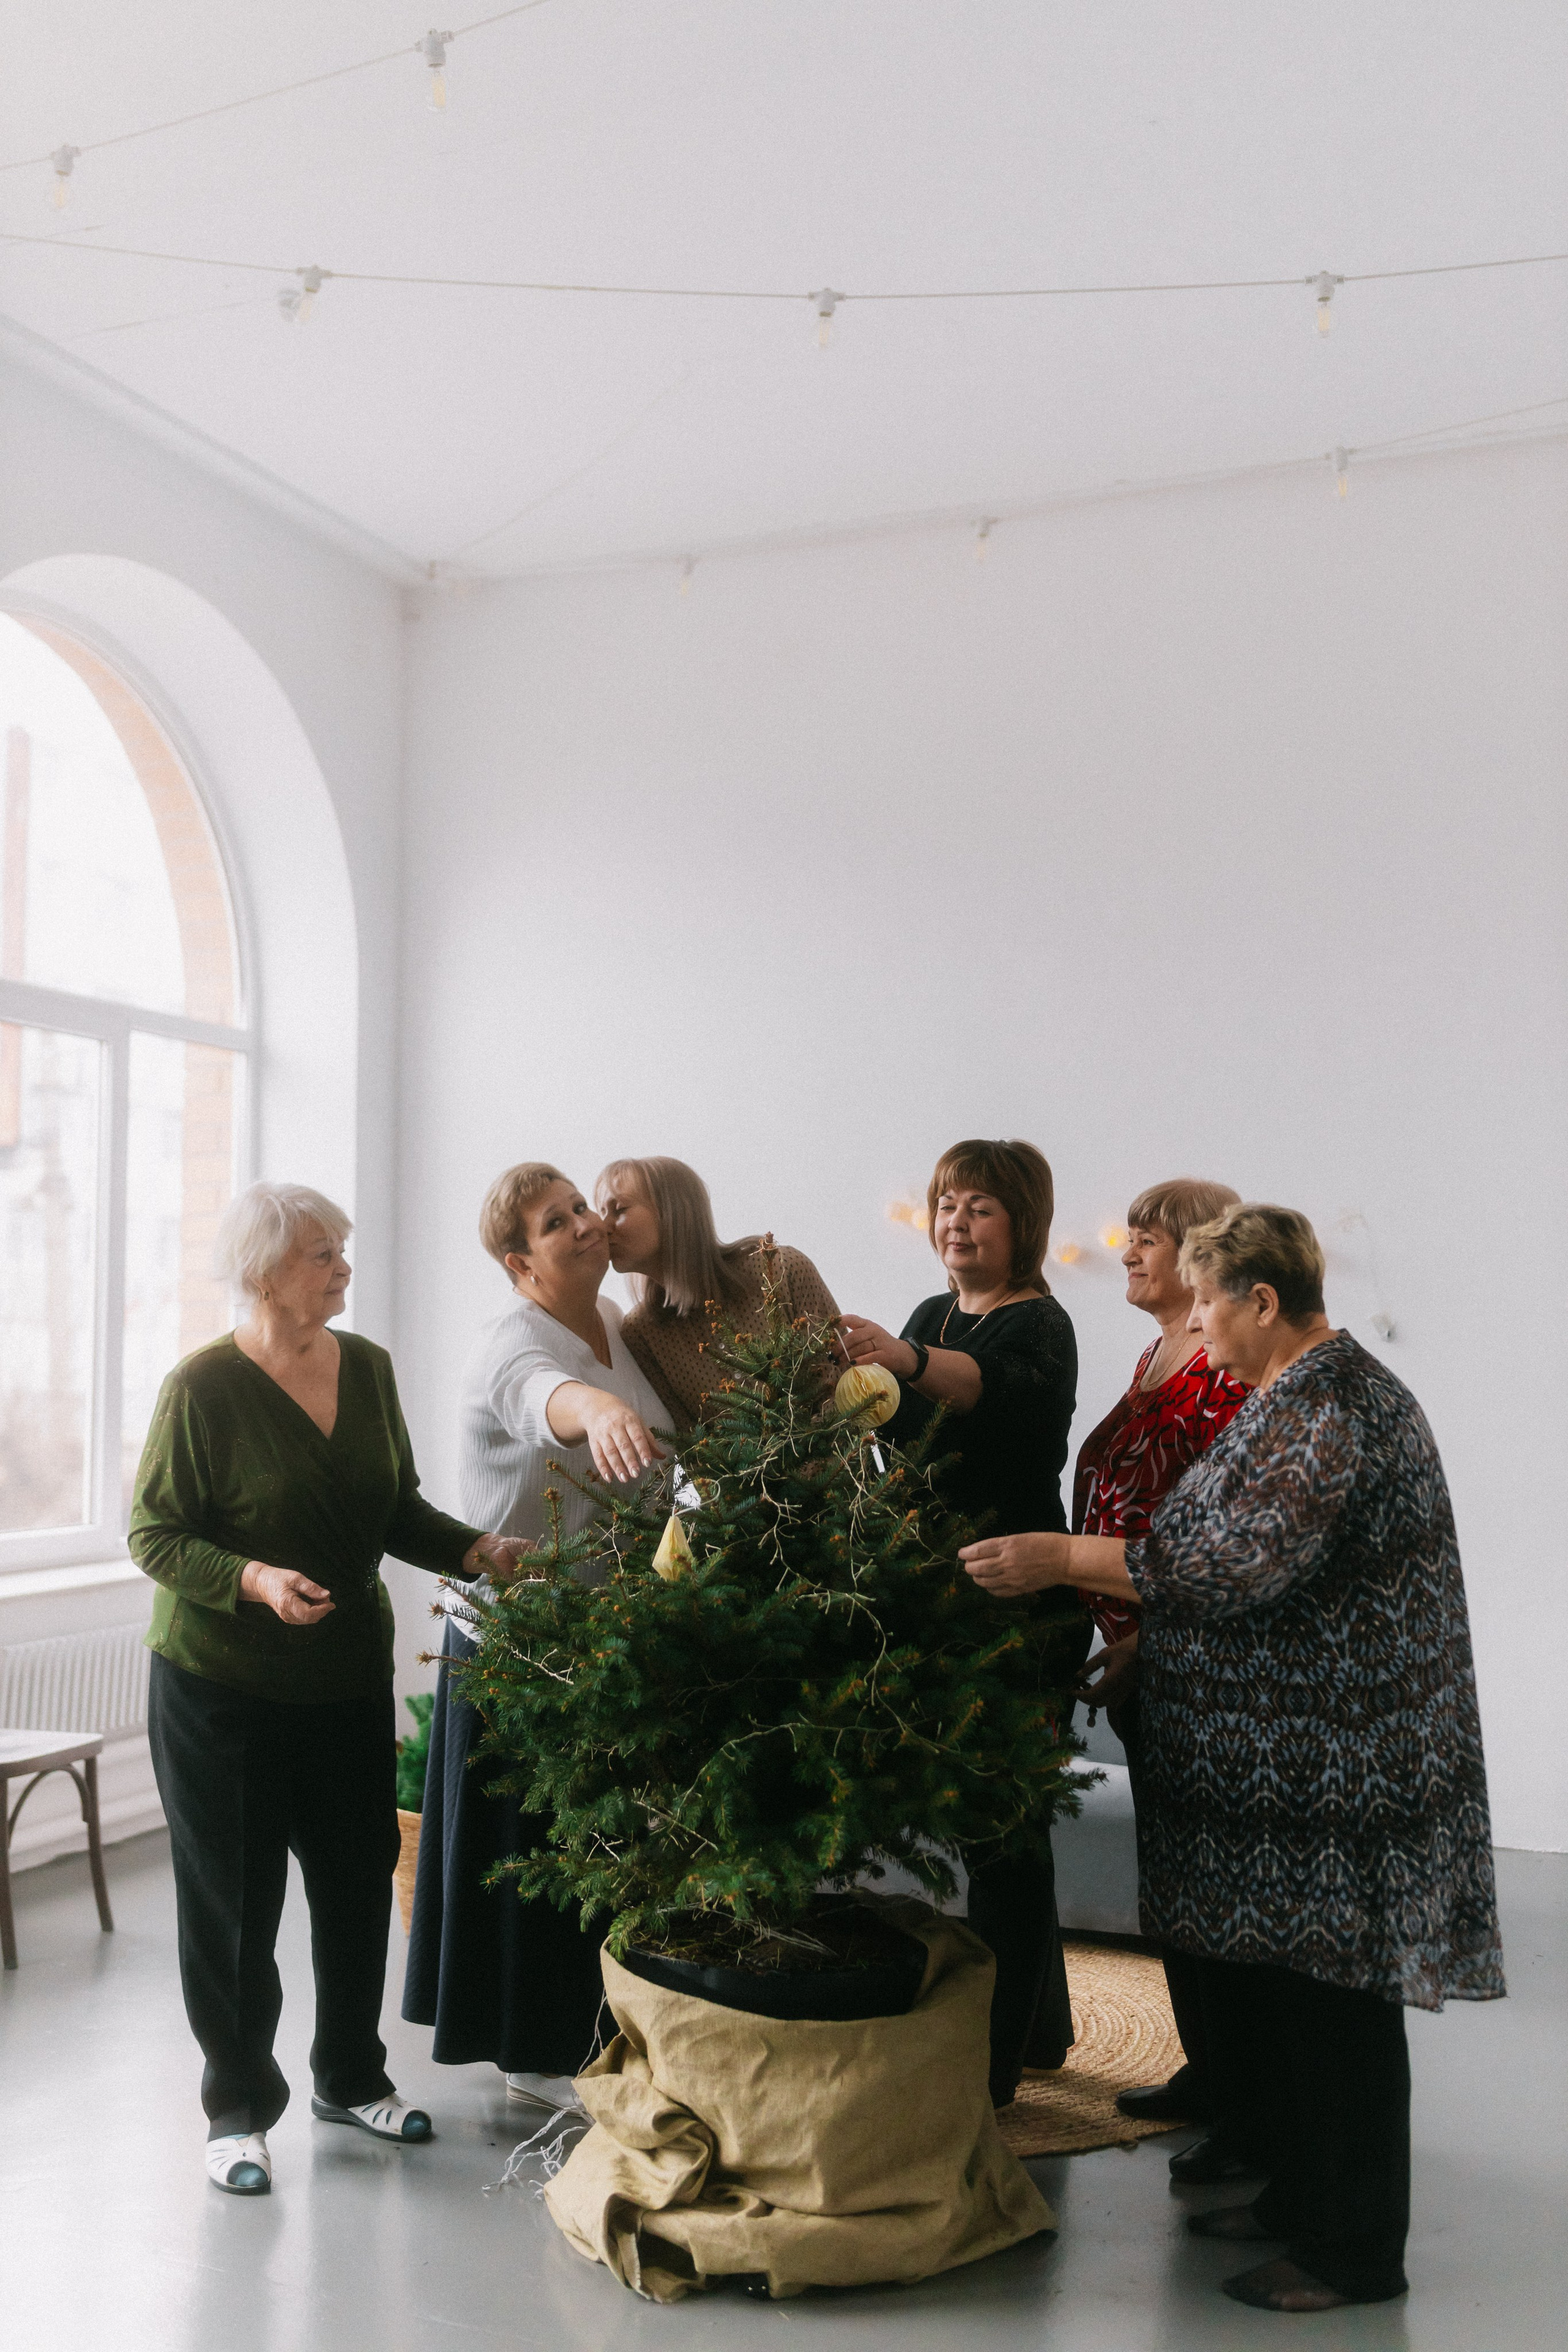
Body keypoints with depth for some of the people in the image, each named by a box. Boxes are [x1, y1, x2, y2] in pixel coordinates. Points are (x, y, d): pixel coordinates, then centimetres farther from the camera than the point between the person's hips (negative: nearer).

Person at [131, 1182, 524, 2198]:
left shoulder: (368, 1367, 3)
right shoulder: (206, 1387, -14)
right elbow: (155, 1535, -11)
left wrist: (475, 1549, -7)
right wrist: (254, 1580, -26)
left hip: (349, 1676, 5)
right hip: (222, 1685, -5)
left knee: (359, 1878, 13)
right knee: (235, 1897, 5)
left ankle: (350, 2077, 35)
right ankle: (239, 2108, 25)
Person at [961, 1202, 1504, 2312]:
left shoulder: (1330, 1410, -21)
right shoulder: (1299, 1395, 13)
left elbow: (1248, 1562, -29)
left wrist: (1066, 1559, -25)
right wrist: (1142, 1643, 23)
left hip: (1329, 1762, -10)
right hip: (1273, 1757, 10)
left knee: (1329, 1992, 1)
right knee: (1265, 1975, 18)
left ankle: (1356, 2251, 16)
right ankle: (1297, 2190, 34)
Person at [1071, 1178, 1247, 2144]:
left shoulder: (1229, 1368, -16)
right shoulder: (1156, 1360, 14)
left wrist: (1143, 1645, -20)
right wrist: (1117, 1644, 17)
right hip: (1143, 1655, 9)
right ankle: (1205, 2074, 33)